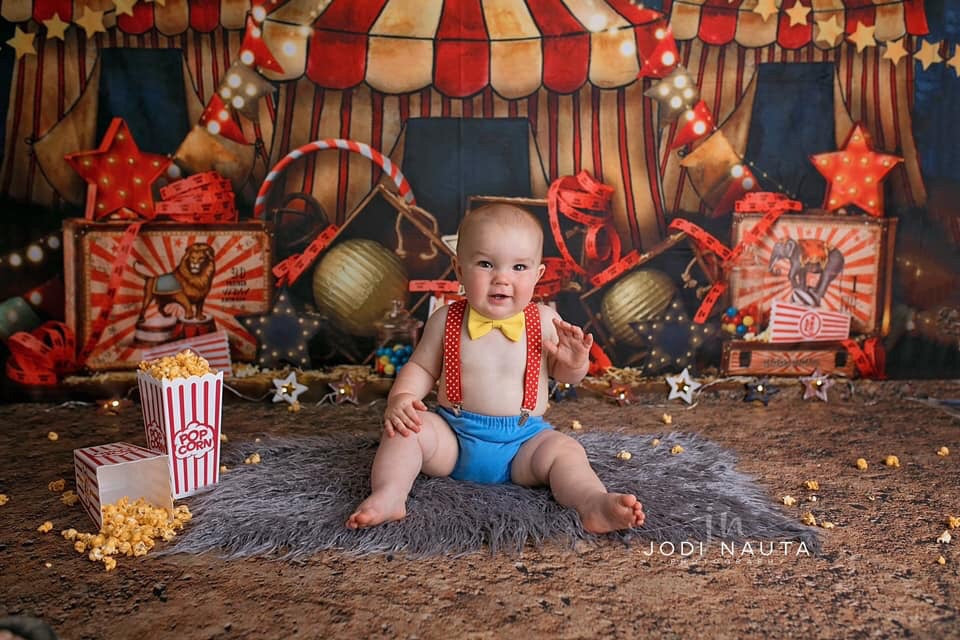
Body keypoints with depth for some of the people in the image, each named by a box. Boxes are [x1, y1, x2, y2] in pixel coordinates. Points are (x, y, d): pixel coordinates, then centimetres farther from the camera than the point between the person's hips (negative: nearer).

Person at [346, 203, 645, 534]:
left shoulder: (545, 321, -3)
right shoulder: (446, 320, -3)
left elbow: (563, 375, 11)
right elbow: (421, 367, 9)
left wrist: (575, 363, -13)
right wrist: (401, 397, -12)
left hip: (524, 440, 0)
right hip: (453, 436, 1)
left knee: (565, 451, -24)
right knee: (406, 428, -21)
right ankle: (388, 495, -28)